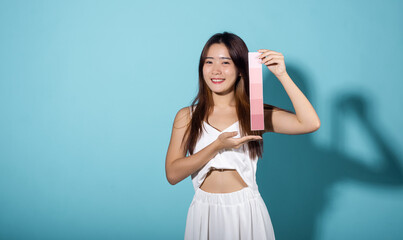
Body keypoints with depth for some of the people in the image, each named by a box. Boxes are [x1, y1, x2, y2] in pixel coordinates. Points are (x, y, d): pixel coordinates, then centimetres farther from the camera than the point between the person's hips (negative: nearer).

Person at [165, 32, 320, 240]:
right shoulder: (186, 117, 1)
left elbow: (310, 124, -16)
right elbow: (172, 174, -8)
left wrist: (281, 75, -16)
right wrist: (218, 146, -17)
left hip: (247, 213, 0)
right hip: (205, 214, 1)